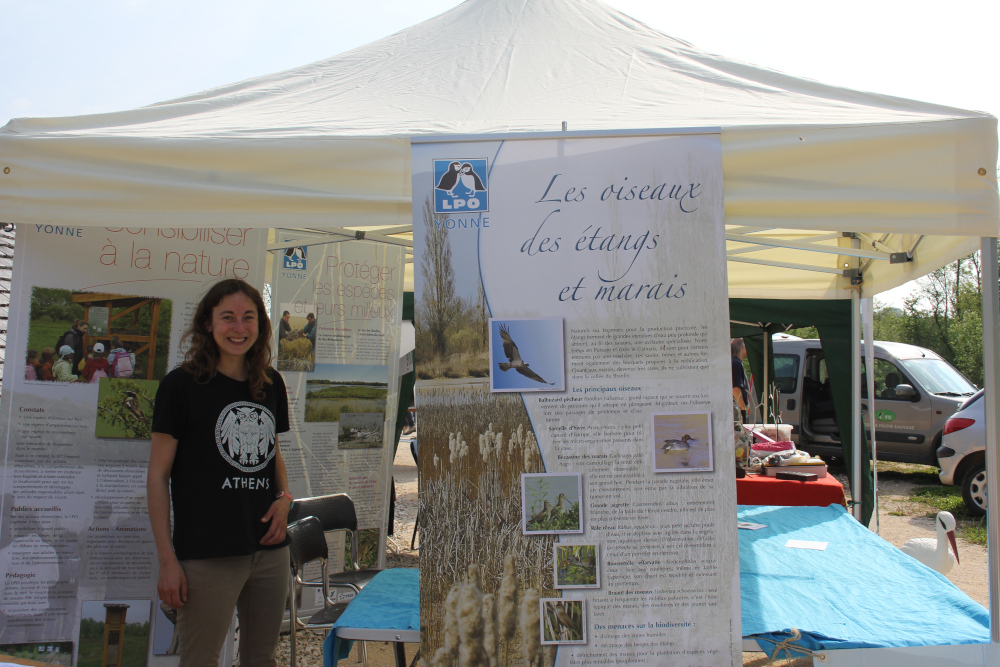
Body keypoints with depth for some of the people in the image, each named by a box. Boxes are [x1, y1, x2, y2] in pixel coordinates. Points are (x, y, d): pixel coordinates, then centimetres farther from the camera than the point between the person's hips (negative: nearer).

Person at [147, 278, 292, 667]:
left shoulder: (271, 385, 9)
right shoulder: (181, 385, -7)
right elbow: (158, 476, -6)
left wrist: (284, 497, 2)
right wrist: (167, 560, -10)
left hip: (271, 552, 5)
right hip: (207, 557, -5)